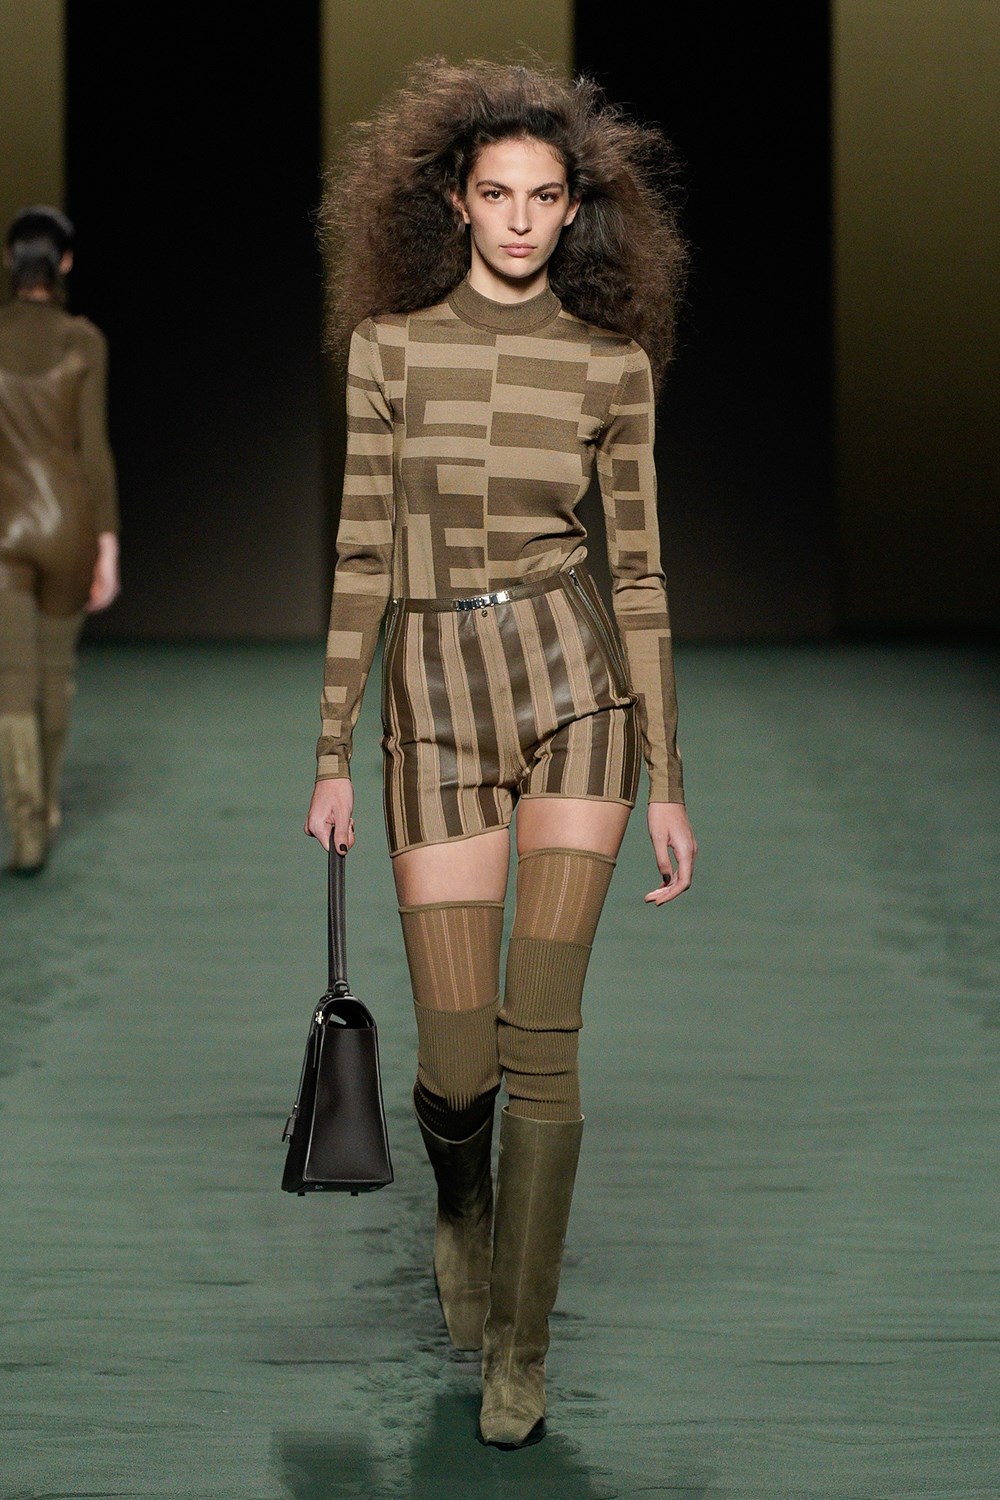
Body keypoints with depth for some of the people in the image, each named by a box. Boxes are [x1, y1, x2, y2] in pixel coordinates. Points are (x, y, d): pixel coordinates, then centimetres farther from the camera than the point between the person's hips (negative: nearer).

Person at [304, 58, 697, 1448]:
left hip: (571, 680, 0)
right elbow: (363, 555, 5)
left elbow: (639, 570, 4)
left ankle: (520, 1343, 6)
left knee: (540, 1031, -8)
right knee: (456, 1057, -1)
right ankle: (463, 1209, 36)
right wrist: (332, 755, 2)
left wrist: (667, 783, 2)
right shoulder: (391, 345, 4)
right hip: (436, 701, 1)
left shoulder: (611, 360, 3)